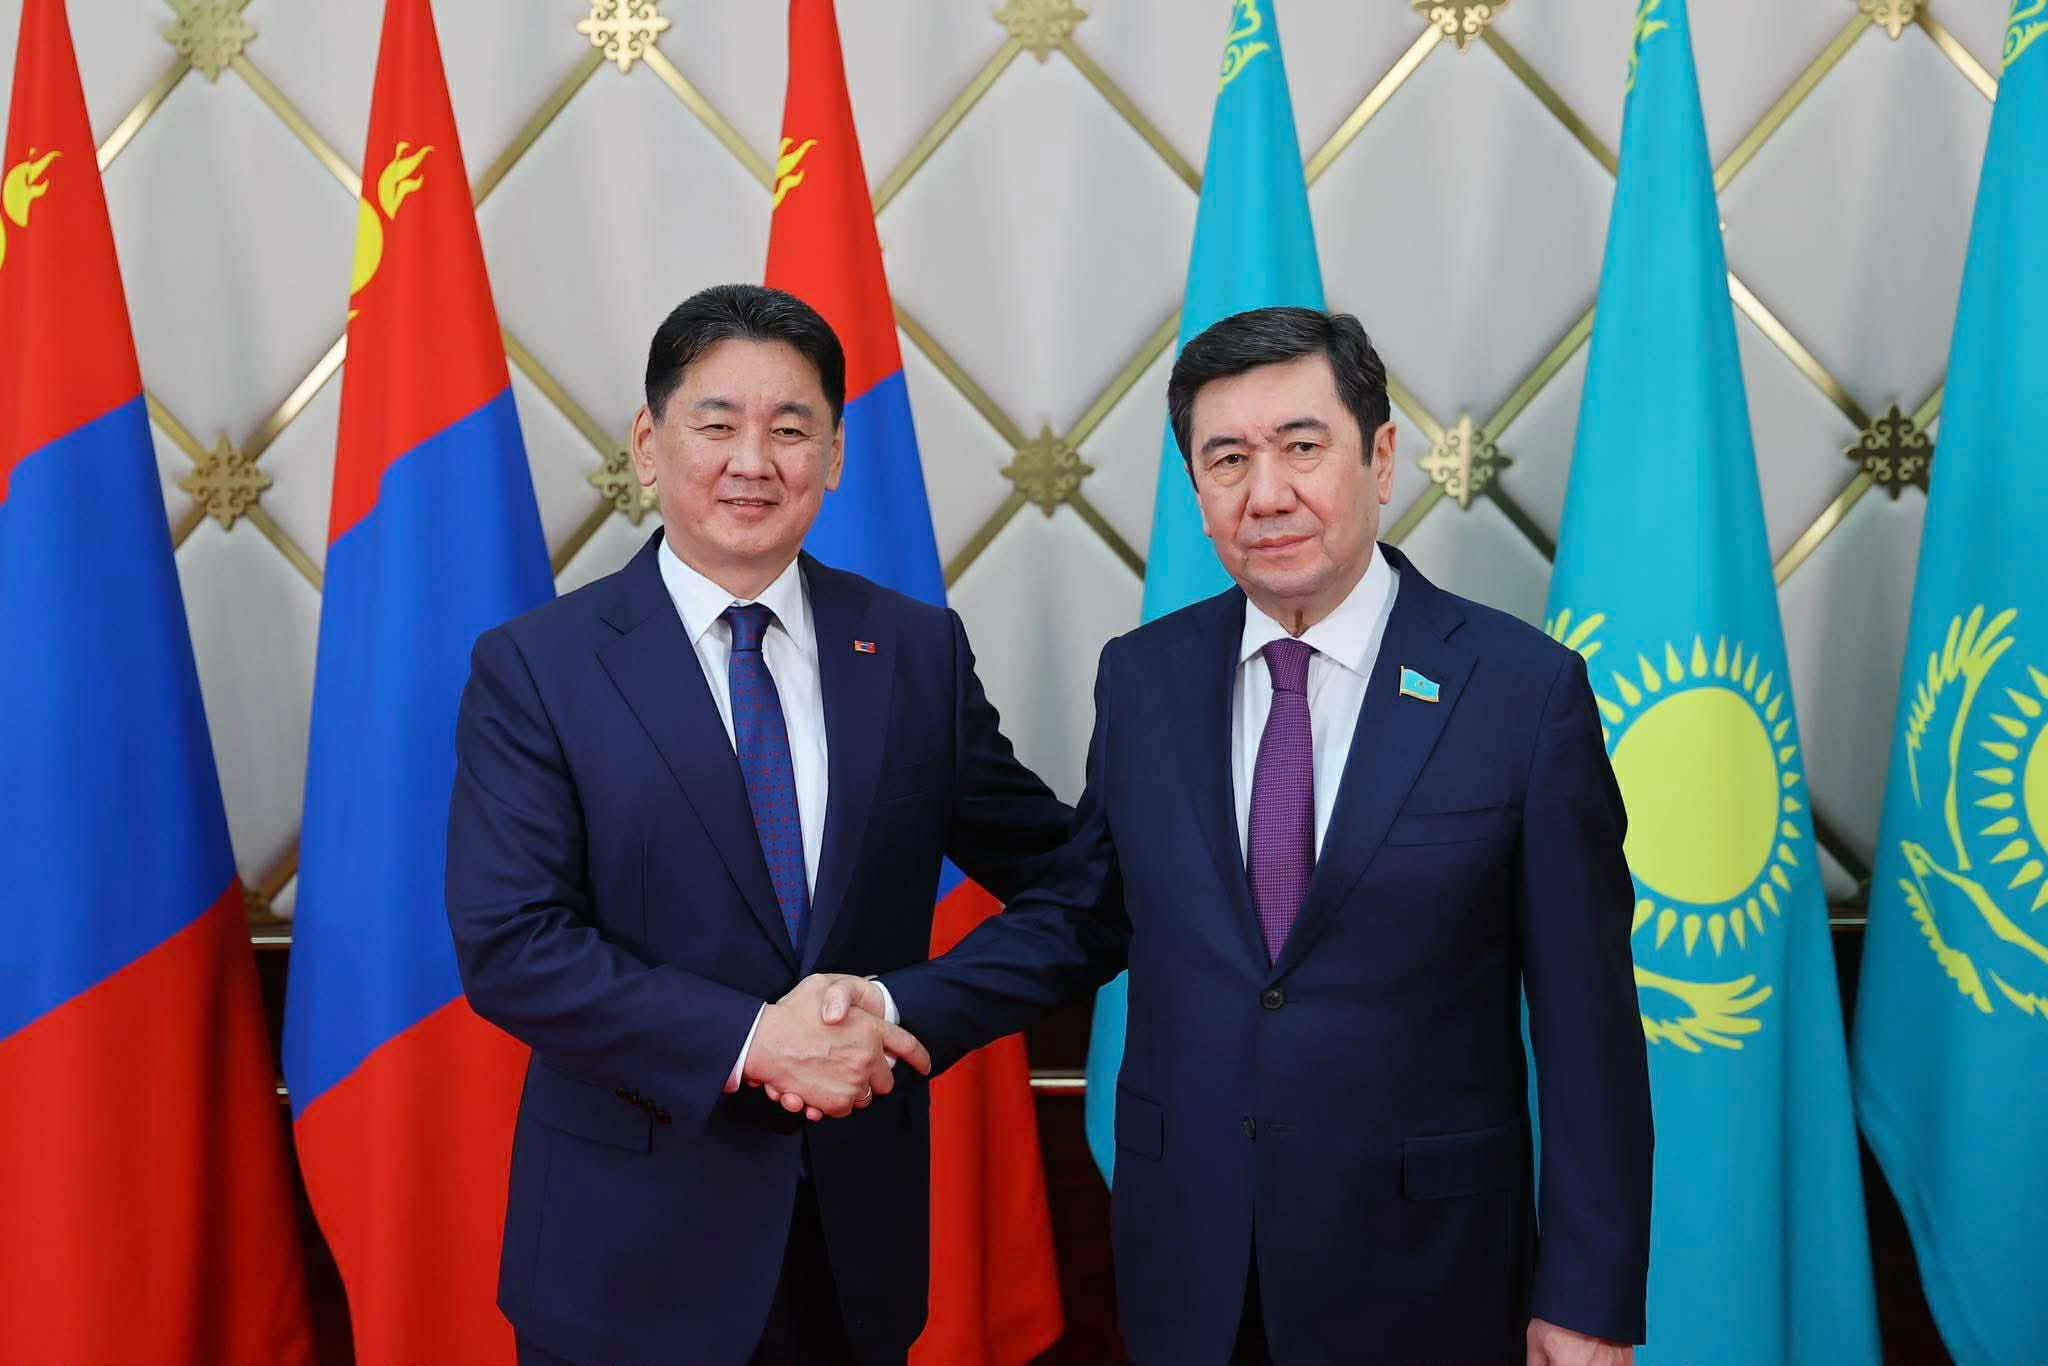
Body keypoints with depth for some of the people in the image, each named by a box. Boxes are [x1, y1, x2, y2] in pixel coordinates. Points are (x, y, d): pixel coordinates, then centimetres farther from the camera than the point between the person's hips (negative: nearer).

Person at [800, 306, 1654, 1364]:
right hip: (1185, 1264, 3)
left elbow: (1586, 1019, -9)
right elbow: (1083, 915, 9)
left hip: (1417, 1275, -3)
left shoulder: (1527, 689, -11)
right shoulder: (1142, 678, 0)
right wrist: (902, 1008, -7)